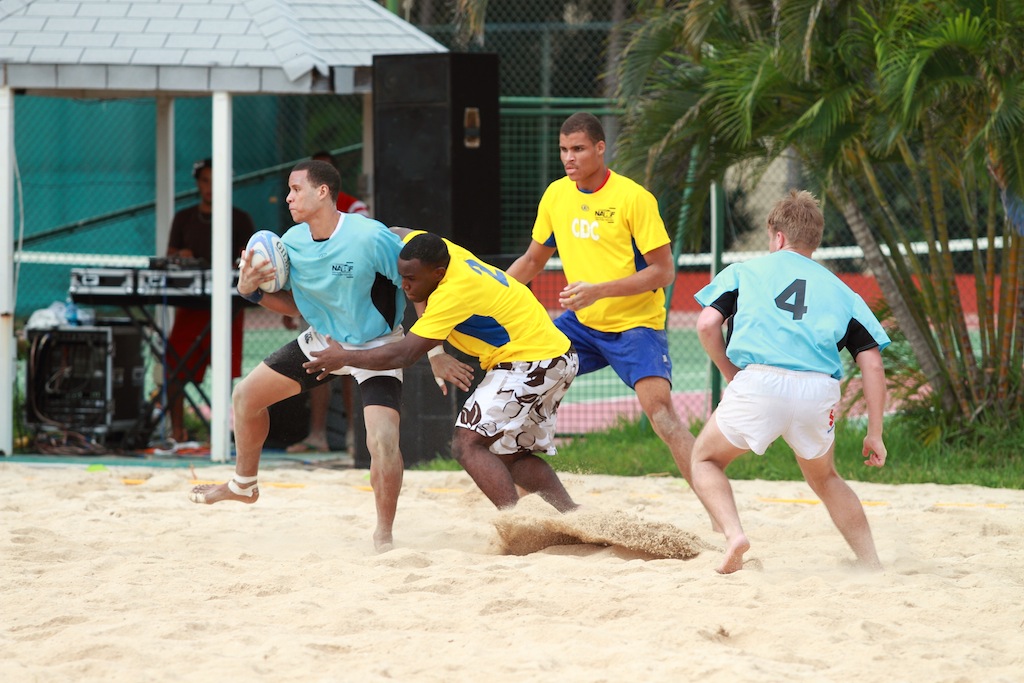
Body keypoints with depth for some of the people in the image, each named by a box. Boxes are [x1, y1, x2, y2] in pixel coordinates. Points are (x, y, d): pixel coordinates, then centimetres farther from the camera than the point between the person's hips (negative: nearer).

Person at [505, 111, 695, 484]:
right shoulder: (556, 195, 3)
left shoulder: (634, 198, -16)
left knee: (659, 408, -24)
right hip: (582, 323, 7)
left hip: (636, 324, -7)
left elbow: (663, 271, -18)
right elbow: (533, 260, 18)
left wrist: (599, 290, -27)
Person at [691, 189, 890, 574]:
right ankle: (871, 563, 16)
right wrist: (875, 434, 17)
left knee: (705, 458, 20)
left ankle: (732, 533, -6)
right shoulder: (840, 290, 26)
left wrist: (732, 376, 19)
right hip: (819, 391, 3)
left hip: (758, 382, -3)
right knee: (824, 478, 27)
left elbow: (707, 324, 6)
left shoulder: (744, 272, 22)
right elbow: (871, 361, 15)